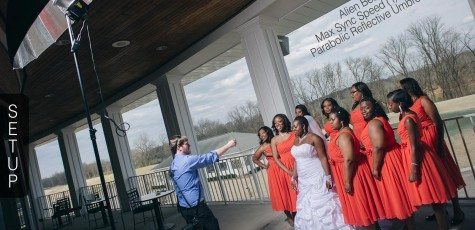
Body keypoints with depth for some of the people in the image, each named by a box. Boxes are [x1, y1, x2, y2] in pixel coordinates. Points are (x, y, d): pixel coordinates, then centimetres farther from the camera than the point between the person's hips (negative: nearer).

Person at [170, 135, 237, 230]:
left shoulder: (173, 165, 9)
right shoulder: (187, 160, -18)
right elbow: (210, 157, -15)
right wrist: (228, 145, -6)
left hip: (184, 207, 9)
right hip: (196, 206, -9)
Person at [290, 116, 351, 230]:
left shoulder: (314, 138, -11)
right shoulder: (295, 141, 10)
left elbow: (323, 158, -14)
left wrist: (328, 177, -18)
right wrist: (294, 177, 14)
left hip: (317, 178, -7)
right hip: (303, 181, 7)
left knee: (322, 206, -1)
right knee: (307, 208, 13)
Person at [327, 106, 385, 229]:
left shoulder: (343, 136, -21)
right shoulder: (343, 133, 11)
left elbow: (348, 160, -27)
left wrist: (347, 182, -25)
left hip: (351, 175, -11)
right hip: (351, 172, 11)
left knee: (361, 207, 2)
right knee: (359, 207, 19)